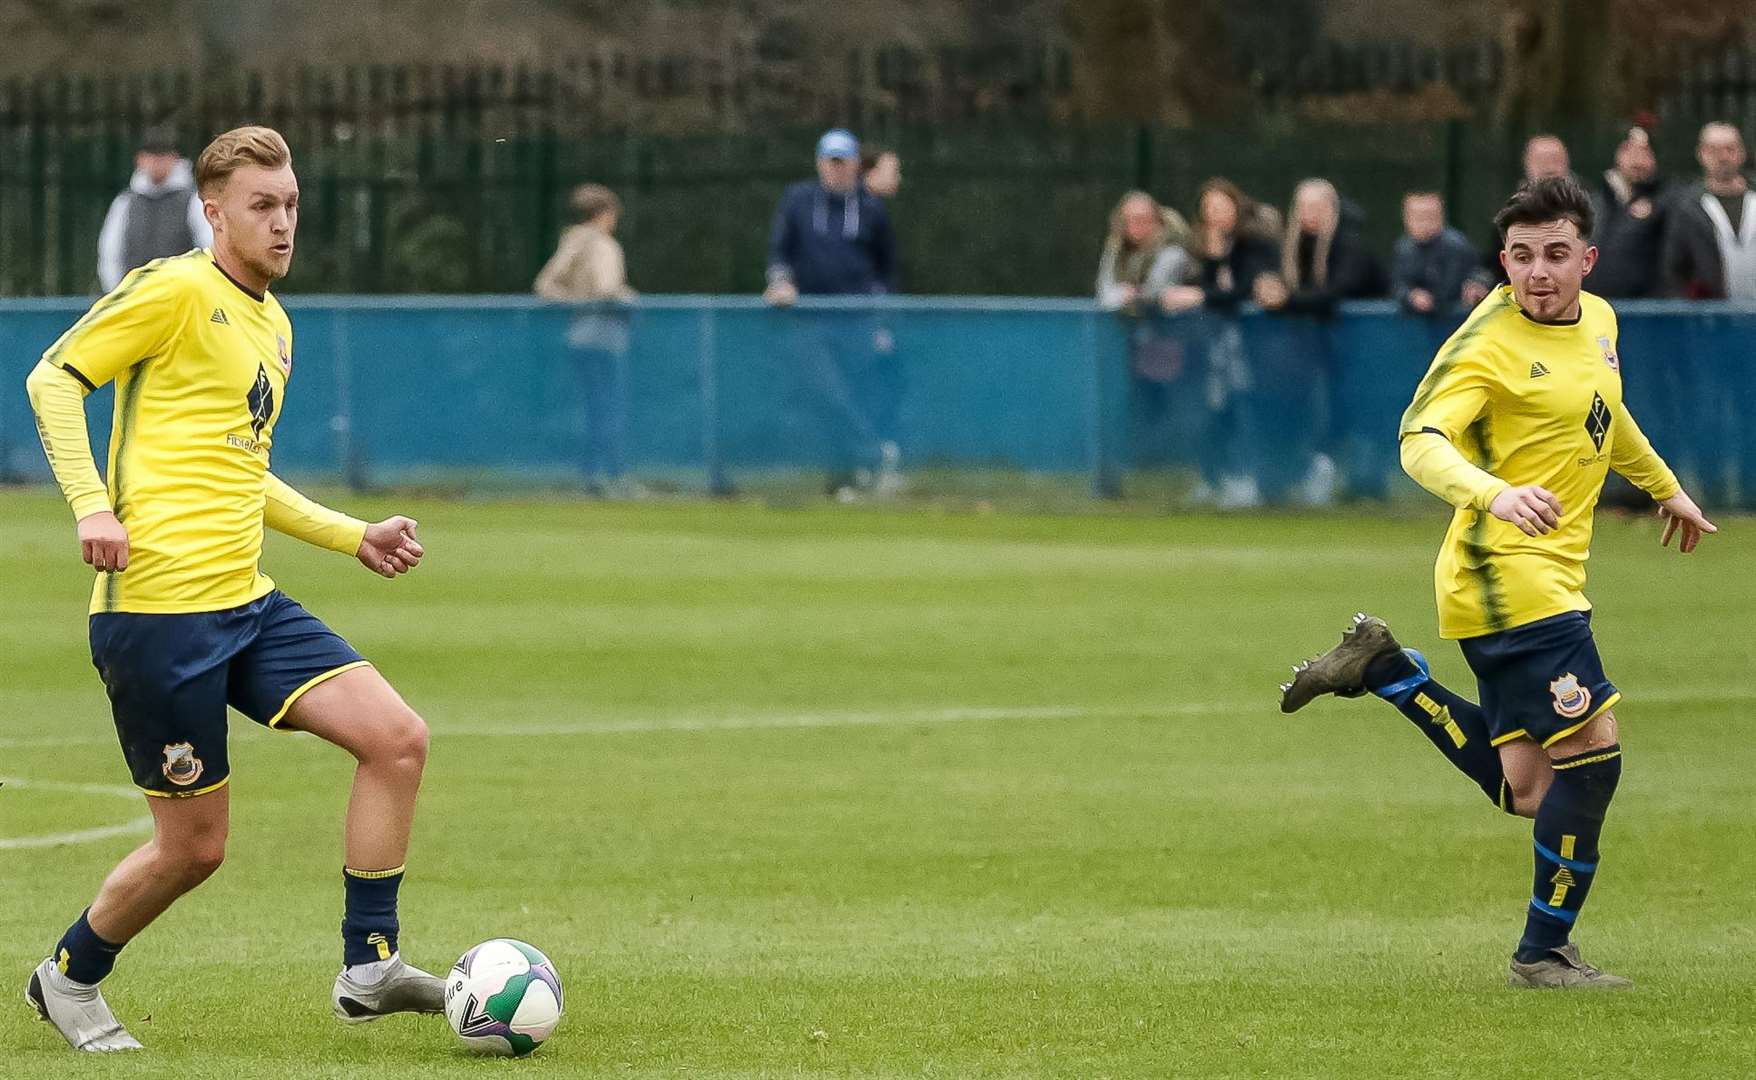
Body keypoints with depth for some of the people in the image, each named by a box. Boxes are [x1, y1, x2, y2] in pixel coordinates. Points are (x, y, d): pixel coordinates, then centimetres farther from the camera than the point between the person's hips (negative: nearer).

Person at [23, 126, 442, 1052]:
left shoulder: (274, 326, 19)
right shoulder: (177, 290, -7)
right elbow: (54, 378, -9)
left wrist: (354, 537, 24)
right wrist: (92, 504, -21)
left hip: (247, 603, 8)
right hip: (157, 608, -8)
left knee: (398, 739, -8)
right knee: (194, 846, -1)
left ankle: (367, 967, -1)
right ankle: (68, 979, 24)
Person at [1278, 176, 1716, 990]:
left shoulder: (1597, 321, 11)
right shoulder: (1487, 344, -15)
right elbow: (1421, 442, -26)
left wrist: (1665, 488, 45)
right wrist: (1494, 495, -44)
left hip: (1551, 579, 9)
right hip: (1508, 578, -9)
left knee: (1528, 792, 7)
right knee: (1591, 753, -11)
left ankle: (1384, 671, 18)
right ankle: (1545, 952, 2)